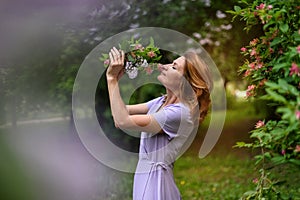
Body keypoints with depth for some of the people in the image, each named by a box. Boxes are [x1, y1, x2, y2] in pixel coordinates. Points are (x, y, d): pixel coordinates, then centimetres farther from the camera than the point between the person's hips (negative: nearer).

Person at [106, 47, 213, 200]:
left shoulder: (180, 112, -21)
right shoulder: (162, 102, 7)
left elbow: (123, 121, -24)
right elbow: (123, 111, 5)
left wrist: (112, 79, -18)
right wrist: (113, 77, -5)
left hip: (154, 181, -8)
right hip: (144, 176, 8)